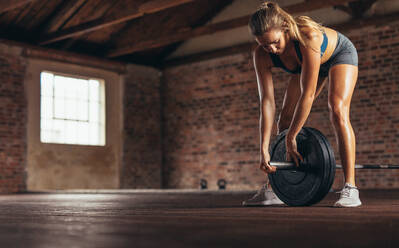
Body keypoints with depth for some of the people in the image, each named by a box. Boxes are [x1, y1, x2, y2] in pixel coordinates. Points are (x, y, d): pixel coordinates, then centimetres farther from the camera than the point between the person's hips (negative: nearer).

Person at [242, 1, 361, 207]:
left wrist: (291, 138, -38)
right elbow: (267, 100, -29)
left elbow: (308, 94, -41)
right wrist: (264, 149, -35)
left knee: (337, 112, -26)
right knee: (285, 120, -3)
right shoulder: (261, 55, -29)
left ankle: (350, 188, -26)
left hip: (339, 54, -5)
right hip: (306, 64, 5)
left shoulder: (308, 36, -44)